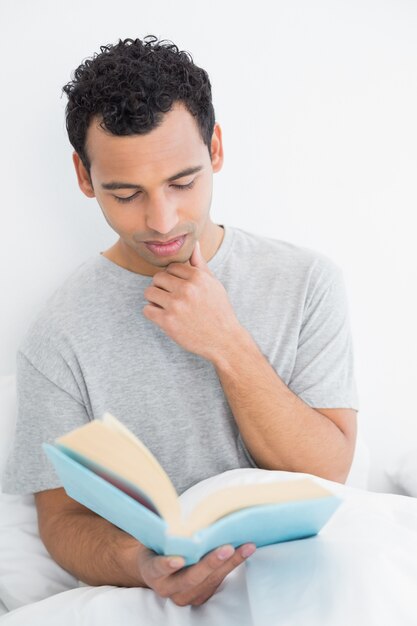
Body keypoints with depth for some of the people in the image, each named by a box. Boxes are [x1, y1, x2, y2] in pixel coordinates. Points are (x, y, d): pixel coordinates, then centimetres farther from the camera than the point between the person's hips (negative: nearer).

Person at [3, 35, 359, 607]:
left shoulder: (306, 281, -3)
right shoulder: (59, 337, -6)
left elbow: (328, 478, -6)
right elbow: (62, 517, -3)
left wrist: (227, 343, -17)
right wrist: (141, 565, -25)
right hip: (157, 600, 0)